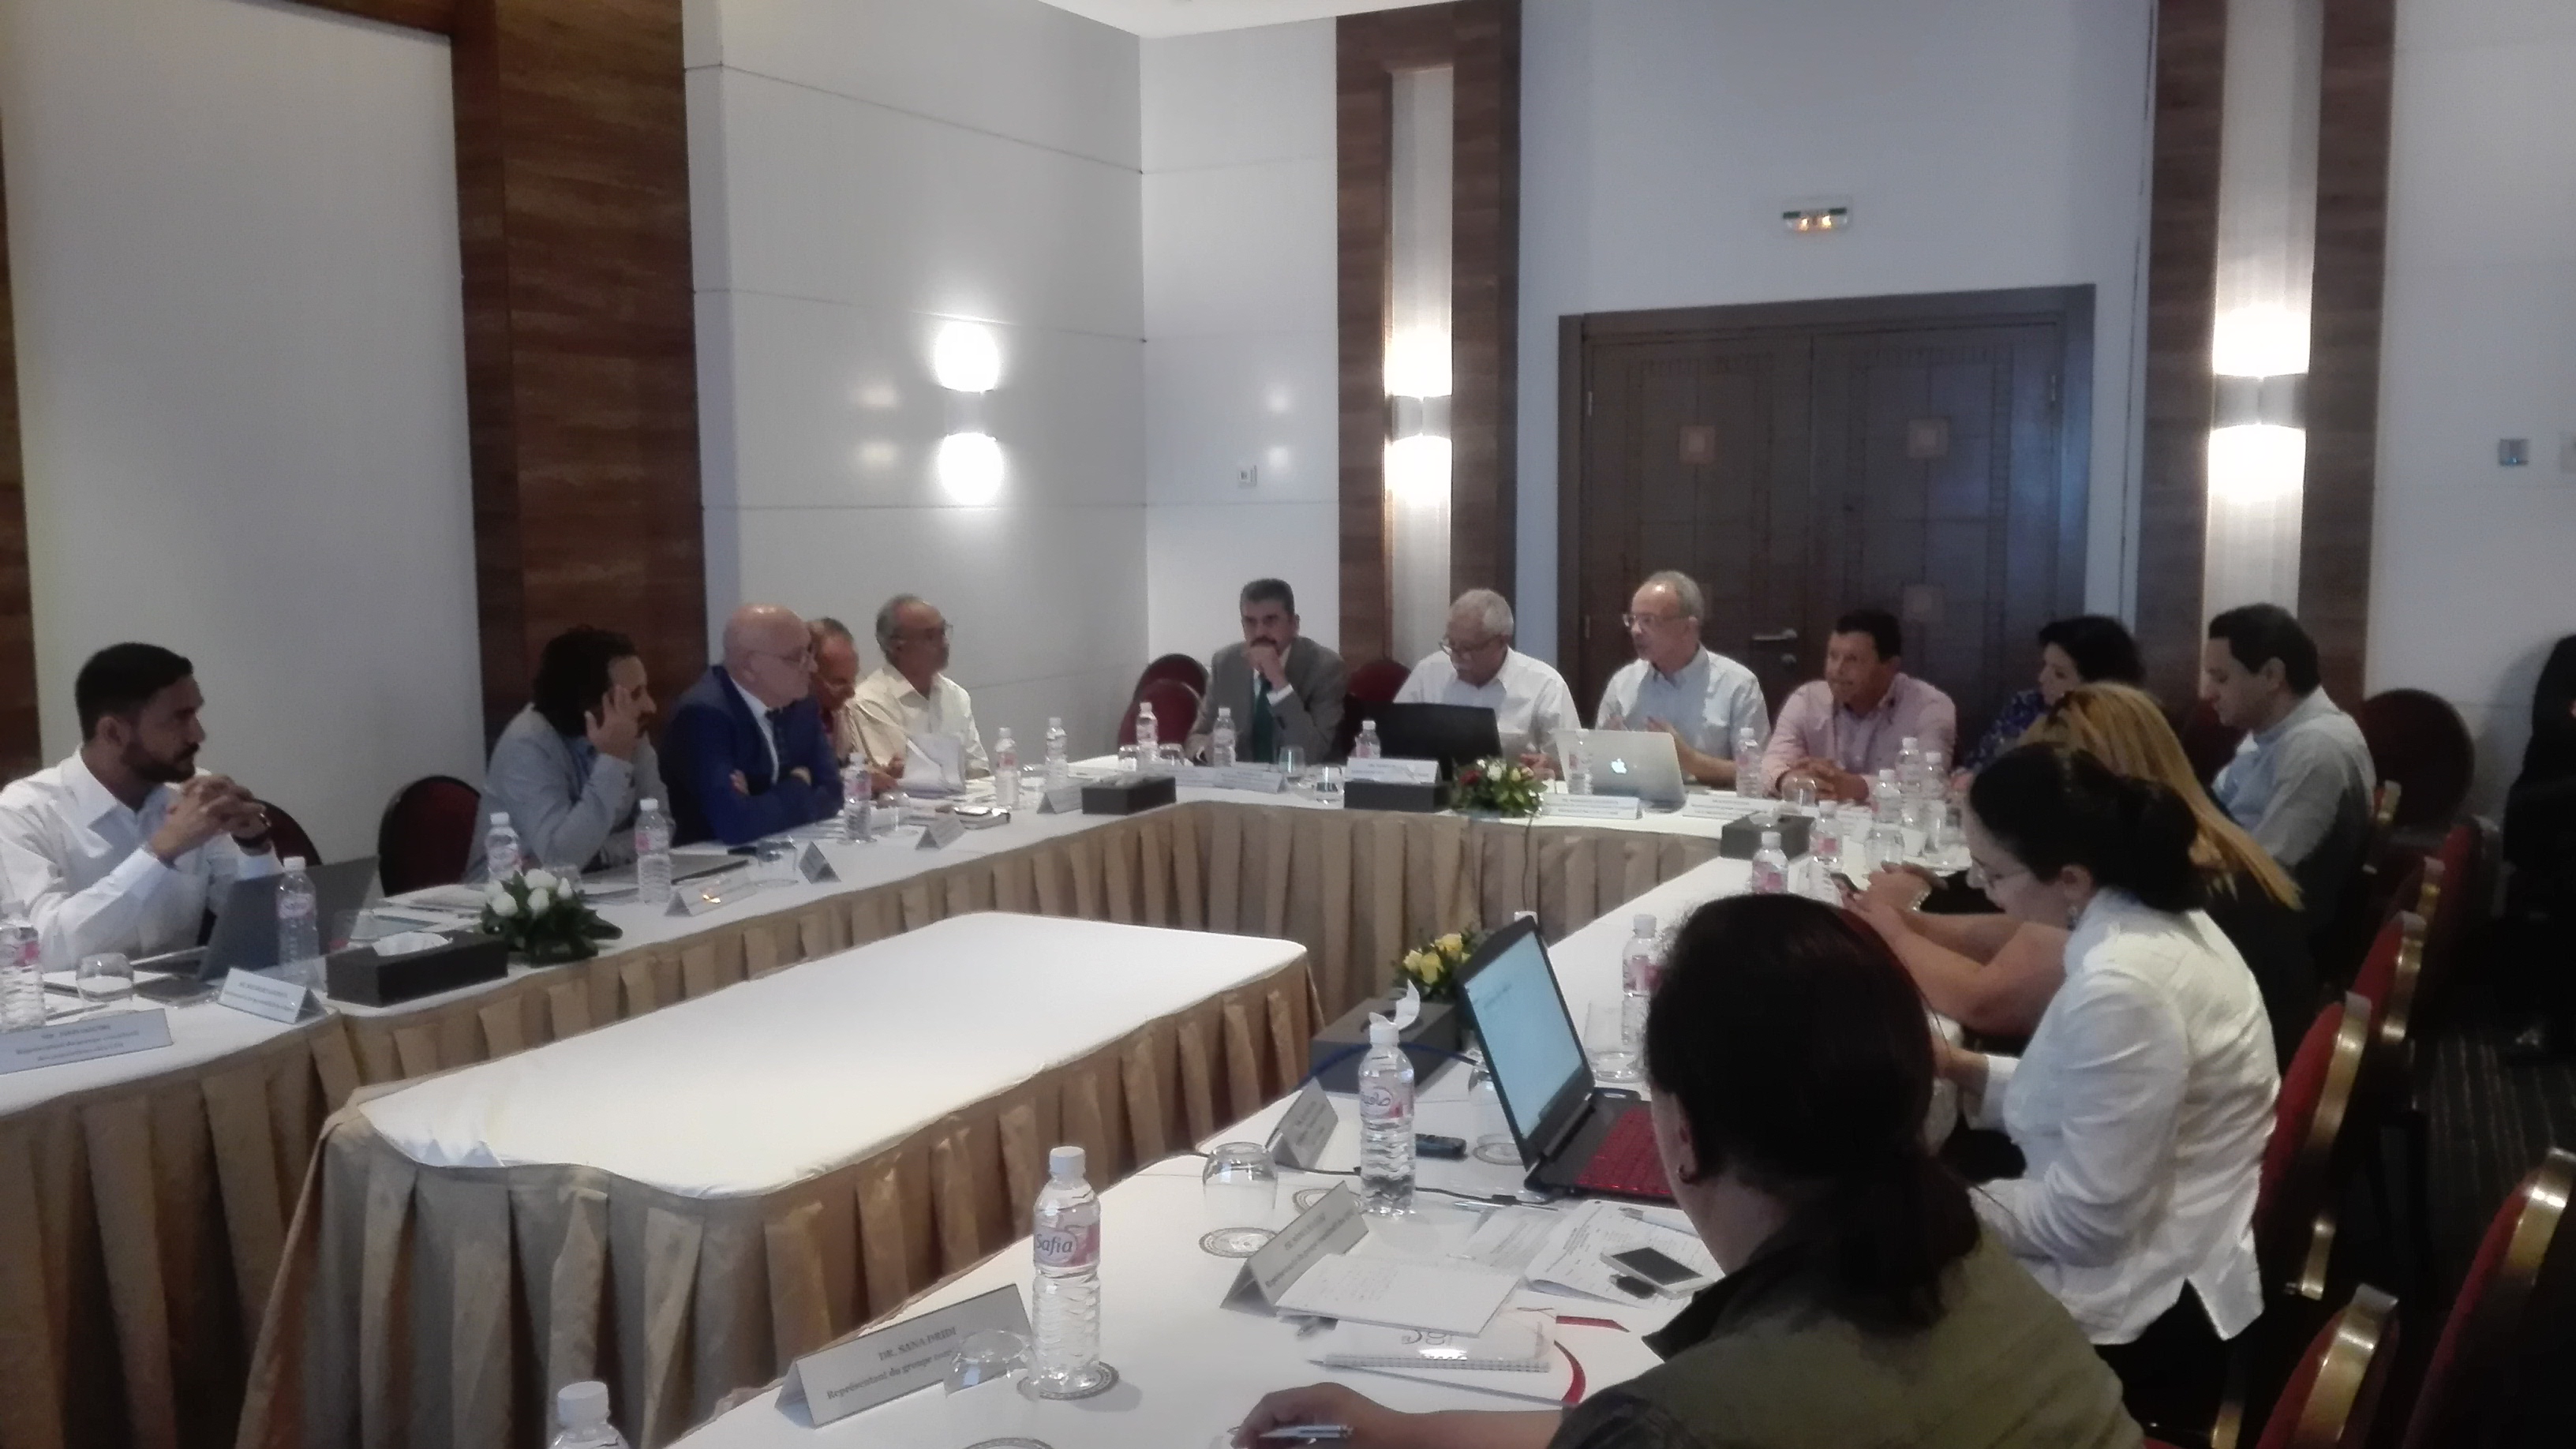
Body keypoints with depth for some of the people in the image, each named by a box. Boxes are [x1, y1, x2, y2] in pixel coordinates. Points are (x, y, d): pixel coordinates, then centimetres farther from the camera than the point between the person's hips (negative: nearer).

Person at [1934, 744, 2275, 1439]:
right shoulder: (2148, 915, 0)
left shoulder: (2121, 986, -29)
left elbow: (2086, 1219, -24)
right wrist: (1966, 1070, 1)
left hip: (2147, 1311, -9)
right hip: (2157, 1251, 9)